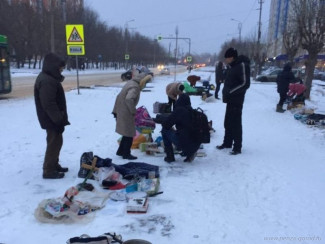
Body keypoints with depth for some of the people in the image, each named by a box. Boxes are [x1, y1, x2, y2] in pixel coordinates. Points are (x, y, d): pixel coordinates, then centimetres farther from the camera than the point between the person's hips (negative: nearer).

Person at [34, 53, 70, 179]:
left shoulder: (49, 78, 13)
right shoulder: (47, 81, -22)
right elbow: (49, 104, -27)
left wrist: (60, 118, 19)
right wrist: (59, 119, -23)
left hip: (53, 119, 11)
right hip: (52, 120, -11)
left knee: (56, 142, 19)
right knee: (54, 143, -3)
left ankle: (54, 165, 31)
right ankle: (49, 170, 7)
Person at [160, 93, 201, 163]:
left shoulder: (179, 110, -9)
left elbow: (165, 124, -7)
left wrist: (171, 128, 15)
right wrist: (175, 130, 29)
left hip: (184, 144, -7)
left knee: (165, 131, 9)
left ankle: (170, 157, 12)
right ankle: (190, 153, 18)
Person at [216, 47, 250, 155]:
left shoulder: (242, 65, -13)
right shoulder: (232, 66, 14)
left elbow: (245, 83, -19)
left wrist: (230, 91, -19)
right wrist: (225, 92, 9)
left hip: (237, 100, -9)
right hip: (230, 99, 9)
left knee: (236, 123, -4)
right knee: (228, 122, 15)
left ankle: (237, 147, 4)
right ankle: (227, 143, 28)